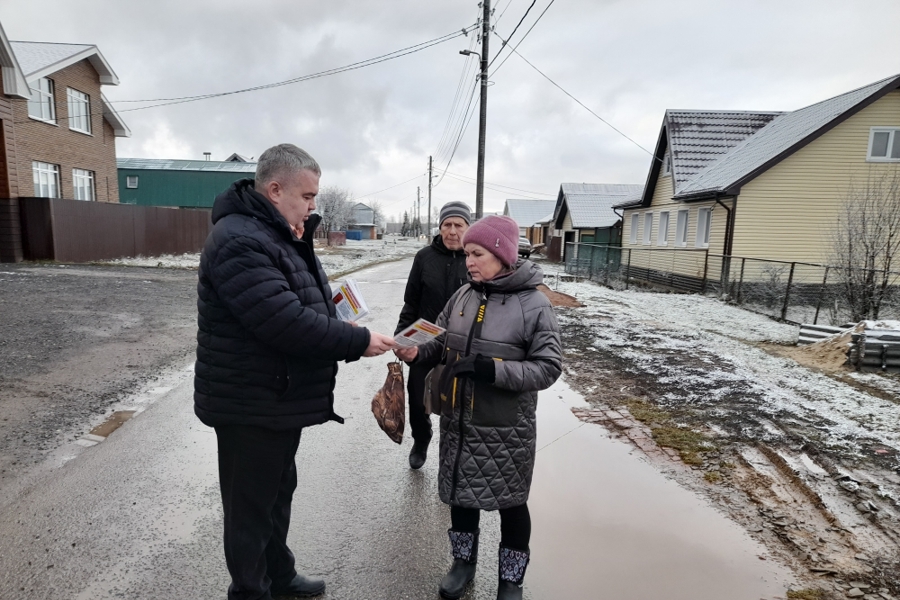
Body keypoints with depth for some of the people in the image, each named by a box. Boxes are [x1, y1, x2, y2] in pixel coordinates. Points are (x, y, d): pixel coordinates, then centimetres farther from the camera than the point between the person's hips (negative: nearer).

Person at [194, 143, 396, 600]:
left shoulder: (279, 234, 10)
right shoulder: (239, 241, -24)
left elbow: (302, 304, 14)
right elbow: (288, 323, -31)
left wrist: (301, 246, -3)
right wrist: (359, 342, -23)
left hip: (281, 399, 10)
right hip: (250, 408, -10)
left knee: (279, 492, 24)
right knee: (251, 506, 9)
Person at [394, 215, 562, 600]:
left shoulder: (534, 305, -14)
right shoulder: (463, 296, 0)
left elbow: (548, 368, -16)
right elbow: (441, 345, 9)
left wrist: (490, 368, -27)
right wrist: (416, 353, -12)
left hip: (505, 428, -4)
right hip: (457, 420, 5)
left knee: (510, 502, 14)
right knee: (461, 494, 19)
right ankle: (464, 562, 45)